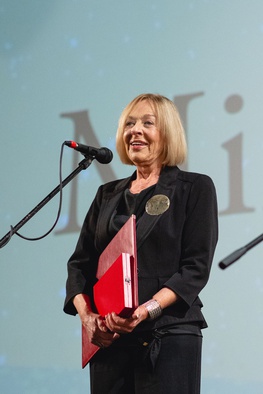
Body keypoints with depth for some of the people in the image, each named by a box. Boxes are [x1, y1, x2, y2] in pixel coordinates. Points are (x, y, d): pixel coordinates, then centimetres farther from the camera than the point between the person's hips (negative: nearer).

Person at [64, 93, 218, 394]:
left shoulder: (194, 188, 2)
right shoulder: (108, 194, 17)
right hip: (107, 339, 4)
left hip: (169, 337, -4)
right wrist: (86, 315, -7)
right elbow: (80, 262, 12)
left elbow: (196, 267, -7)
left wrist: (147, 310, -20)